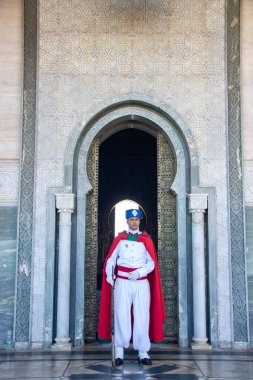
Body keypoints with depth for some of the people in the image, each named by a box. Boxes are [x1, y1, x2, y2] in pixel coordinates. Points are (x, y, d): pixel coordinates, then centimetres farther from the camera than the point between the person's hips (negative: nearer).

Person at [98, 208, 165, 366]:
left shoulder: (147, 240, 6)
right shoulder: (119, 239, 7)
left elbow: (152, 263, 0)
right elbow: (110, 260, 6)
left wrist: (139, 272, -16)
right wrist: (109, 276, -11)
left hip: (142, 283, 0)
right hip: (123, 282, 0)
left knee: (142, 317, 1)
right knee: (121, 316, -2)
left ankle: (143, 352, 8)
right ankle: (119, 351, 7)